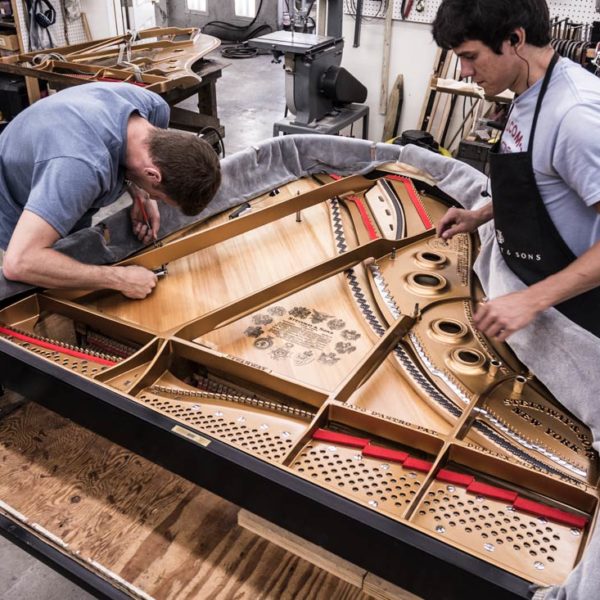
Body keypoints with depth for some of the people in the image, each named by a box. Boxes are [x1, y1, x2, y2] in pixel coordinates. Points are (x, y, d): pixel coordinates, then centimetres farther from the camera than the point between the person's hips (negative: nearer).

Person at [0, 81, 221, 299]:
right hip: (19, 211, -6)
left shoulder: (154, 108, -25)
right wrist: (120, 279, -44)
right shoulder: (83, 166, -48)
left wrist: (141, 197, -19)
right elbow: (19, 263, -50)